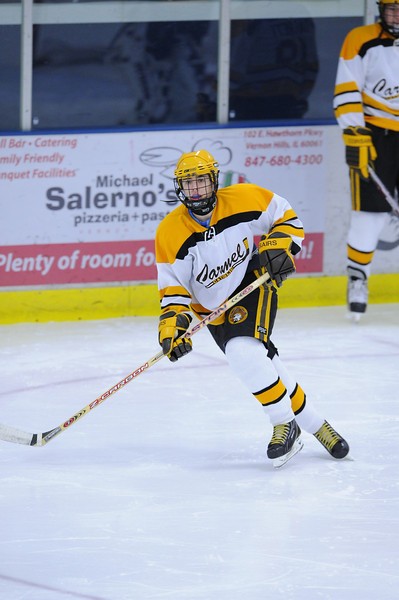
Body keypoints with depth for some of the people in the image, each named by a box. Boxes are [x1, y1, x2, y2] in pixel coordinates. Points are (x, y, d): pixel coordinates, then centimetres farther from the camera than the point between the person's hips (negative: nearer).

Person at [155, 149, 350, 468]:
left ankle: (286, 425, -16)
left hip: (255, 284, -3)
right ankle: (316, 425, 15)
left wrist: (279, 245, -18)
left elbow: (287, 217, 0)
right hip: (215, 309, 3)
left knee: (244, 352, -28)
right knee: (266, 367, -2)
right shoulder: (170, 232, -13)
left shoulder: (244, 198, -15)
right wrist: (172, 323, -24)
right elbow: (173, 286, -9)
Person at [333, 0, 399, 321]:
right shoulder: (361, 41, -4)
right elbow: (347, 92, -8)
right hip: (373, 135, -3)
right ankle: (358, 279, 10)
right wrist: (355, 136, -15)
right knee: (370, 213, -6)